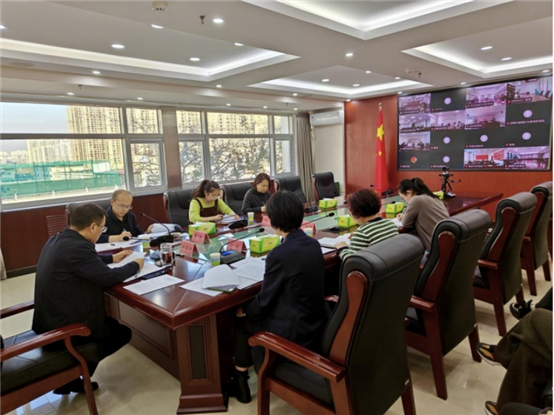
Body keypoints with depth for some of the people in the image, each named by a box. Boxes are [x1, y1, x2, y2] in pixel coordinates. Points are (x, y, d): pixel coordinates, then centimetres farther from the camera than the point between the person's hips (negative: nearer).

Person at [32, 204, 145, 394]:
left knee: (112, 323, 23)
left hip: (50, 319, 10)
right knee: (123, 333, 8)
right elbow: (108, 278, -22)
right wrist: (135, 265, -6)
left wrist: (112, 258, 25)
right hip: (61, 327, -9)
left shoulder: (57, 240, 4)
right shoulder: (77, 247, -27)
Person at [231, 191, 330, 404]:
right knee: (254, 315, 26)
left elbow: (264, 300, -14)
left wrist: (244, 310, 8)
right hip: (317, 323, 7)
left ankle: (240, 381, 33)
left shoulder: (279, 254, -25)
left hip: (294, 332, -7)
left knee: (243, 322, 18)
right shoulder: (314, 244, -2)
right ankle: (261, 369, 39)